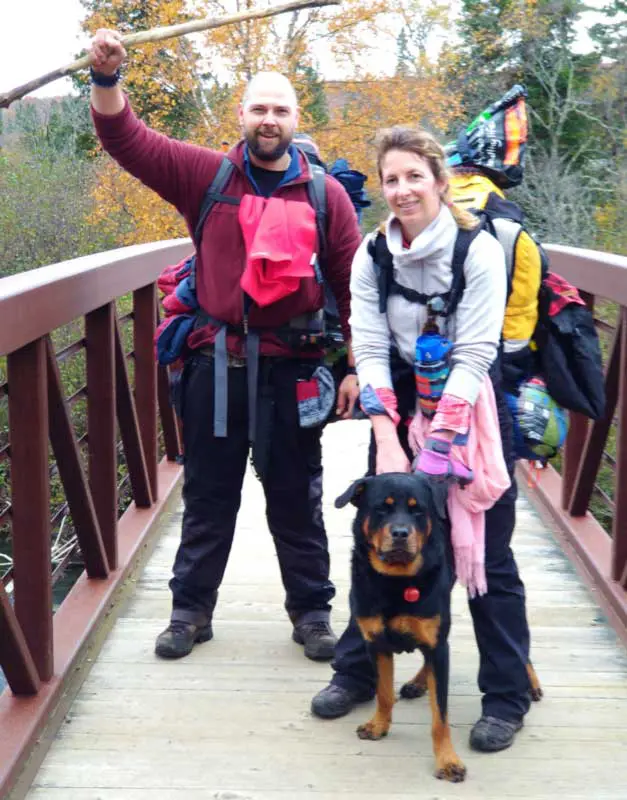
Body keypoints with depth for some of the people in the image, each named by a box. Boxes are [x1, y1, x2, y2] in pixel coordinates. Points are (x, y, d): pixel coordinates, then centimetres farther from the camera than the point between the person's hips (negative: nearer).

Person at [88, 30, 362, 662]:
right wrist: (106, 79, -21)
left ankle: (311, 613, 25)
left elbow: (352, 284, 1)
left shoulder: (326, 196, 0)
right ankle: (191, 611, 27)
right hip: (215, 365, 1)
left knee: (295, 500, 11)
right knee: (207, 496, 13)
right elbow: (127, 140, -3)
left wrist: (355, 366, -2)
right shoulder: (206, 175, 1)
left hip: (289, 370, -1)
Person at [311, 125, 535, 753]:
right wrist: (388, 442, -20)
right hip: (399, 406, 4)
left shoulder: (478, 250, -17)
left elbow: (473, 357, -20)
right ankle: (357, 671, 24)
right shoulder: (371, 256, -5)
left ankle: (507, 696, 16)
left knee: (487, 554, 2)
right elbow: (369, 350, -10)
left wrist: (436, 449, -25)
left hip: (472, 408, -3)